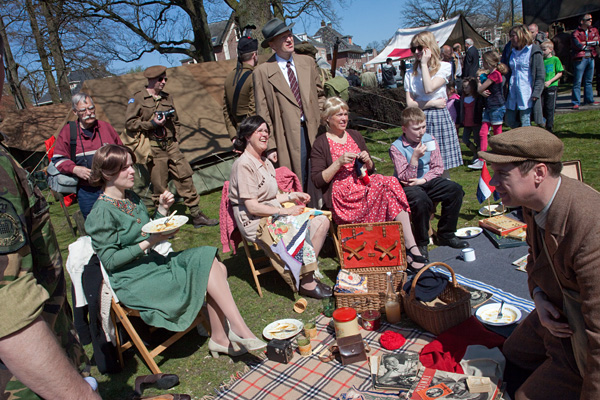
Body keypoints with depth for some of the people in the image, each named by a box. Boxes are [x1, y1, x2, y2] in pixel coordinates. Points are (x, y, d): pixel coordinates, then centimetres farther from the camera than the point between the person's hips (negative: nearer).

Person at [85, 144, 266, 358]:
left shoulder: (131, 197, 12)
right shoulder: (102, 213, -13)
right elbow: (110, 261, -15)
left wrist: (162, 209, 2)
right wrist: (149, 242, -20)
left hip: (154, 262, 8)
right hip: (133, 281, -8)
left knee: (217, 267, -12)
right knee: (208, 273, -19)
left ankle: (220, 338, -10)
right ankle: (239, 329, -9)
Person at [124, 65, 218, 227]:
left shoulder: (167, 97, 15)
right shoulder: (138, 98, -1)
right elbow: (130, 123, -5)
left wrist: (176, 138, 13)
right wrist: (152, 124, -14)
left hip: (171, 146, 5)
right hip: (154, 149, -5)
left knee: (185, 177, 2)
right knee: (159, 186, -1)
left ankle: (197, 215, 10)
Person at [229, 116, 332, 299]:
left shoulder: (266, 162, 16)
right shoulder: (244, 164, -14)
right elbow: (252, 207, -18)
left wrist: (293, 195, 2)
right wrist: (285, 211, -17)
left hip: (274, 214, 9)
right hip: (255, 223, -9)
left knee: (321, 221, -7)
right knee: (300, 227, -28)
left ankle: (307, 270, -4)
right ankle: (305, 283, -13)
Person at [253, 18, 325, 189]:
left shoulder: (307, 62, 12)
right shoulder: (262, 72, -2)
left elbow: (320, 94, 20)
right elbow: (263, 114, -3)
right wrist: (270, 146, -7)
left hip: (314, 130, 4)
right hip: (288, 135, -4)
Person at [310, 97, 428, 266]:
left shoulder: (355, 136, 19)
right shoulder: (321, 143, 3)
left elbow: (371, 169, 22)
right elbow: (317, 180, -5)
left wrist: (367, 160, -1)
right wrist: (339, 162, -13)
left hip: (364, 184, 5)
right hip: (342, 195, -5)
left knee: (390, 182, -27)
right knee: (388, 185, -29)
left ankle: (410, 246, -30)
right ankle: (410, 246, -27)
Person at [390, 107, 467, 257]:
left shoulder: (429, 140, 3)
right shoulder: (396, 147, -12)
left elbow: (438, 167, 4)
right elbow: (405, 178, -16)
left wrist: (423, 180, -13)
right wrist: (415, 158, -26)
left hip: (427, 181, 5)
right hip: (407, 186, -5)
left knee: (455, 190, -16)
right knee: (421, 200, -36)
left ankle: (446, 235, -1)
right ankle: (421, 243, -13)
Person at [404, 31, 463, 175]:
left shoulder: (444, 67, 2)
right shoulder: (410, 73, 10)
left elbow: (429, 89, -15)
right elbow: (410, 103, 2)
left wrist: (424, 64, -7)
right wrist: (433, 103, -8)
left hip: (439, 117, -2)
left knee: (443, 167, -1)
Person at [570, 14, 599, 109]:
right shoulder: (575, 33, -4)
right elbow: (578, 45, -15)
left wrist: (585, 43, -9)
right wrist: (592, 42, -2)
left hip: (591, 58, 6)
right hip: (580, 58, -6)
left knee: (589, 80, 12)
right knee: (577, 81, -7)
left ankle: (589, 100, 20)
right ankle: (576, 102, -6)